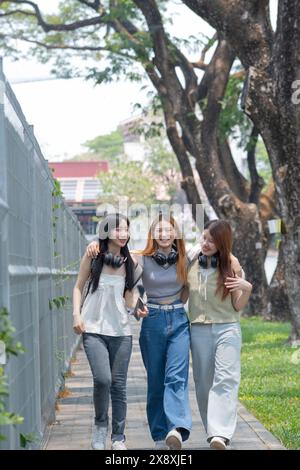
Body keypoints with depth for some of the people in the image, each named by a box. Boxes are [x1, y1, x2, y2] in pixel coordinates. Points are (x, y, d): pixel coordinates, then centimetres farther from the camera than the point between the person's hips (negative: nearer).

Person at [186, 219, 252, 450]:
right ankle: (214, 429, 14)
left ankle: (221, 434, -24)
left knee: (225, 380, -14)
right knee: (203, 382, 4)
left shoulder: (231, 265, -1)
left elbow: (237, 306, 2)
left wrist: (247, 289, -16)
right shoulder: (192, 259, 4)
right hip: (199, 329, 3)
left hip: (227, 329, -3)